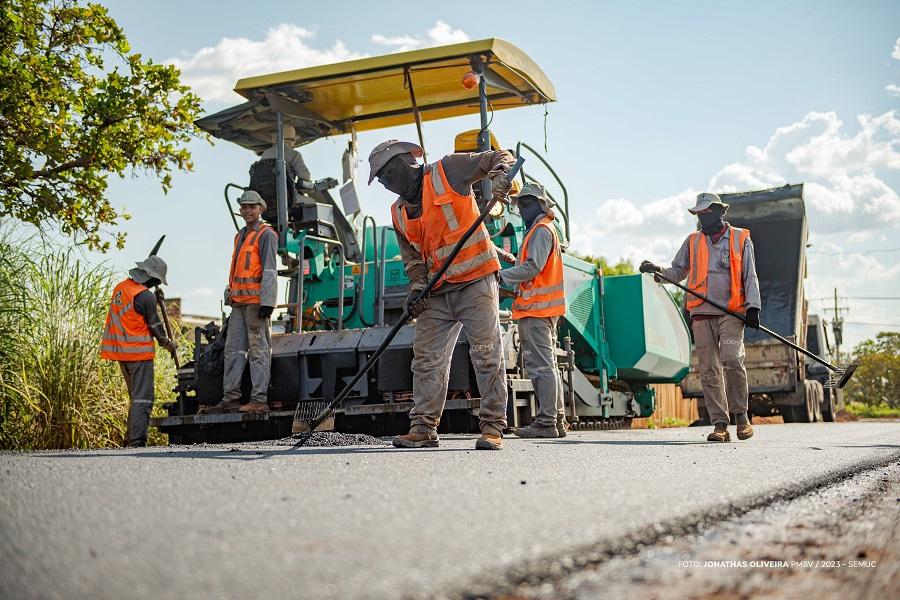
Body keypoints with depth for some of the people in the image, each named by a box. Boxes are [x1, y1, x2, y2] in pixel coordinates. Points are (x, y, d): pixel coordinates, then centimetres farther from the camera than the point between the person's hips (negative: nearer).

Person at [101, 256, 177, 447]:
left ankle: (131, 438, 18)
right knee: (143, 398, -5)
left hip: (120, 350, 8)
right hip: (139, 352, -8)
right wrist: (167, 343, 11)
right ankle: (136, 439, -9)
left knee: (136, 396, 17)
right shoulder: (145, 296, -16)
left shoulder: (120, 287, 8)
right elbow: (155, 325, -6)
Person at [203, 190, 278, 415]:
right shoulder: (240, 236, 22)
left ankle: (259, 400, -9)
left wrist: (267, 301, -19)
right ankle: (230, 398, 10)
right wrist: (230, 296, 21)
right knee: (233, 349, 7)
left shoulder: (266, 234, -4)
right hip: (239, 301, 9)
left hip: (256, 300, -9)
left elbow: (269, 270, -12)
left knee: (258, 349, -8)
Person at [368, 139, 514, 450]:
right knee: (427, 358, 2)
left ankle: (492, 427, -1)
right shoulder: (399, 212, 15)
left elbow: (499, 157, 1)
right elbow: (412, 257, 15)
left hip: (476, 281, -6)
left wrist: (500, 177, -21)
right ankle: (423, 428, 7)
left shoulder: (447, 170, -3)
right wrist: (416, 288, -2)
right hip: (437, 293, 6)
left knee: (486, 354, -7)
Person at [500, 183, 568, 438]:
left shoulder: (541, 230, -8)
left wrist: (501, 275, -11)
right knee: (548, 364, 13)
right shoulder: (543, 230, 24)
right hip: (545, 309, 11)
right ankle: (557, 420, 17)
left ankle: (545, 422, -11)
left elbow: (532, 267, -18)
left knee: (540, 365, -11)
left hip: (536, 309, -11)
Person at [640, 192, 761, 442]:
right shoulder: (693, 241, 18)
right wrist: (658, 271, -1)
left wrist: (753, 307, -5)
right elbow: (678, 272, 19)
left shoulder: (740, 239, 10)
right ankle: (720, 425, 1)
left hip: (731, 312, -3)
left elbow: (750, 276, 6)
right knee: (709, 370, -2)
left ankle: (740, 414, -2)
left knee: (732, 360, -20)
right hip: (702, 312, 3)